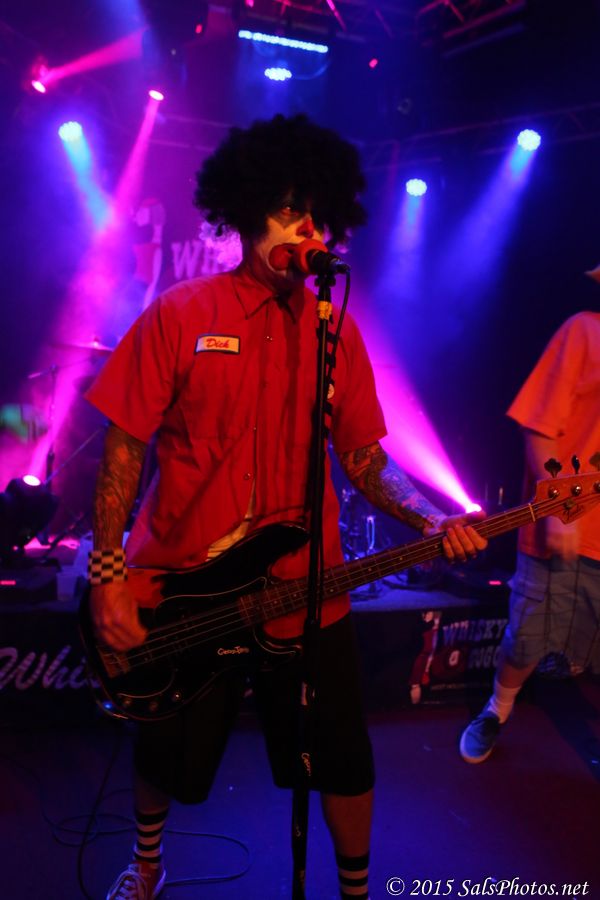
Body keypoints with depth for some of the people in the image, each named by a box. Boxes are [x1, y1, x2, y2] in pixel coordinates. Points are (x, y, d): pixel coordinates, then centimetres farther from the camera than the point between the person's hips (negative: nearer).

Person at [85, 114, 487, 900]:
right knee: (166, 756, 20)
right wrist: (108, 576, -11)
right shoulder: (178, 317, -7)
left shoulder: (336, 330, 1)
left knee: (344, 759, 12)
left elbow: (365, 457, 3)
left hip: (305, 590, 2)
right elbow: (124, 451, -6)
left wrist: (431, 519, -14)